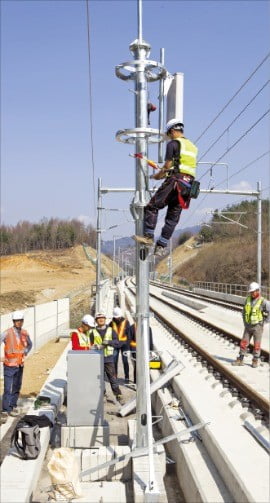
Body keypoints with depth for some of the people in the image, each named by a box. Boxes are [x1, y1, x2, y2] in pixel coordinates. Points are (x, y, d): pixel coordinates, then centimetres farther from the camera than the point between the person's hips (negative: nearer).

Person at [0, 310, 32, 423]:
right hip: (9, 365, -5)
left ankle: (12, 407, 26)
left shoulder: (25, 333, 2)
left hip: (20, 365, 5)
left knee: (16, 388, 13)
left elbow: (29, 344, 21)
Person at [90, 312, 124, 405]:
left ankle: (118, 395, 5)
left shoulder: (110, 330, 7)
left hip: (108, 358, 0)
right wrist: (97, 346, -18)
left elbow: (116, 342, -1)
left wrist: (108, 342, -18)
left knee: (112, 378, 0)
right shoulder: (93, 332, 5)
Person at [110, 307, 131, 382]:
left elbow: (129, 334, 1)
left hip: (124, 344, -2)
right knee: (114, 361, 2)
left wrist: (128, 343, -4)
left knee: (125, 361, 0)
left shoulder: (126, 322, -1)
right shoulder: (112, 323, 3)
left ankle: (127, 377, 7)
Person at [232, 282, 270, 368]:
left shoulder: (262, 301, -14)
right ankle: (240, 360, 10)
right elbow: (244, 311, 16)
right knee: (243, 343, 4)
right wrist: (245, 322, 10)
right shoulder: (248, 299, 2)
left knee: (257, 344, 4)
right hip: (248, 326, 5)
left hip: (257, 326, -5)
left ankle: (255, 361, 16)